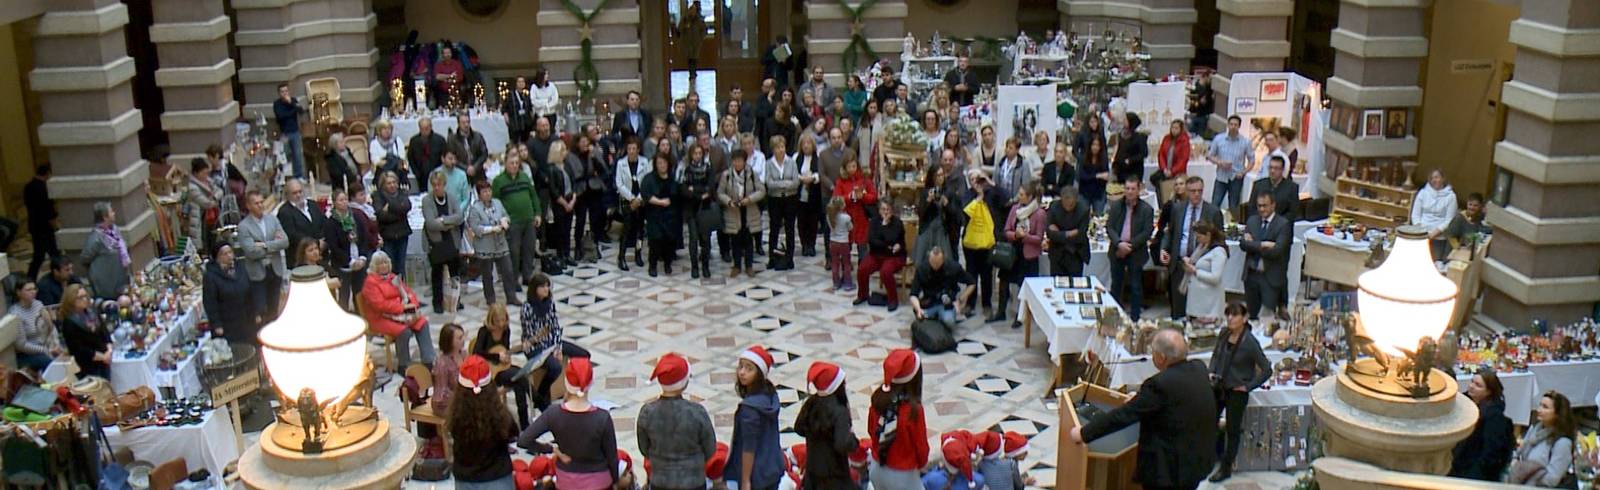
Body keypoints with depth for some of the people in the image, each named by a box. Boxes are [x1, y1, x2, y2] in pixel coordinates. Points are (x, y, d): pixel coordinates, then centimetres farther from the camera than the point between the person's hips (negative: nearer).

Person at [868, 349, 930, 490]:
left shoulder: (878, 398, -12)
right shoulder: (913, 409, -29)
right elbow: (920, 444, -15)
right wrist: (922, 464, 6)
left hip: (878, 469, 6)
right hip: (903, 475, -6)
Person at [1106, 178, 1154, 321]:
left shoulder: (1146, 209, -6)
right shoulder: (1115, 206, 2)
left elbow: (1147, 232, -10)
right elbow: (1109, 227, -2)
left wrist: (1130, 245, -17)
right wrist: (1119, 243, -18)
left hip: (1136, 253, -3)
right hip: (1117, 251, 3)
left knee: (1135, 286, 5)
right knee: (1116, 285, 11)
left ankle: (1134, 318, 13)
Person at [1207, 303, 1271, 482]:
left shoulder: (1250, 342, -20)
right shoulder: (1224, 335, -3)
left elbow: (1267, 370, -15)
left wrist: (1248, 386, -13)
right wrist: (1212, 372, 1)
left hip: (1237, 392, -6)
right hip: (1218, 387, 6)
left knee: (1233, 430, 8)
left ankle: (1226, 468, 22)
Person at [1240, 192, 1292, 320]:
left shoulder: (1283, 224, -7)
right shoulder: (1251, 221, 10)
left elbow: (1276, 251, -17)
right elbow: (1243, 244, -3)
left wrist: (1254, 245, -10)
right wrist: (1262, 245, -18)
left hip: (1271, 277, -5)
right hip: (1251, 275, 5)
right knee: (1250, 314, 10)